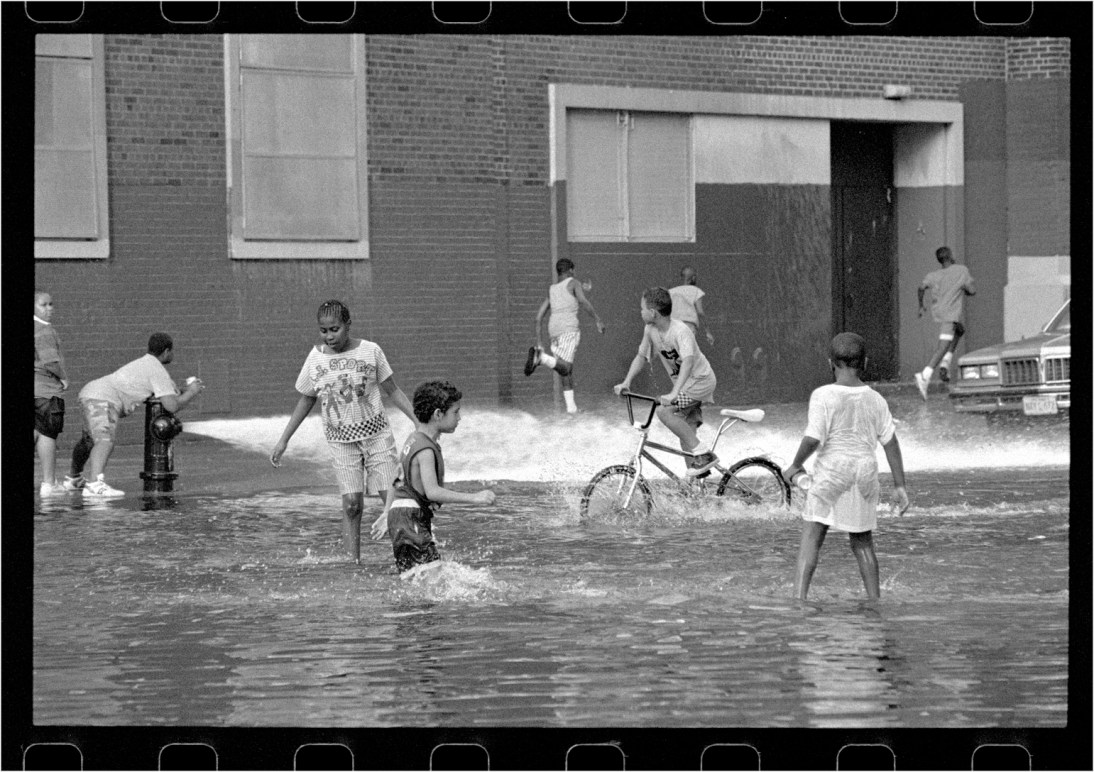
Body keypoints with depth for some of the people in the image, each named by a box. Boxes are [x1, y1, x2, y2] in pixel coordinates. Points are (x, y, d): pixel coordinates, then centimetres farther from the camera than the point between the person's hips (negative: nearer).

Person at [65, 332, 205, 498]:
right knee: (105, 441, -30)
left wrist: (190, 390, 19)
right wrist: (191, 393, 0)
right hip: (102, 399, -11)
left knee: (88, 441, 32)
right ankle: (95, 485, -51)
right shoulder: (158, 371, -9)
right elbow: (172, 406, -16)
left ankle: (74, 478, 55)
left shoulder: (146, 363, 23)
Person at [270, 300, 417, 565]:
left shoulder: (370, 351, -3)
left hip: (376, 433, -1)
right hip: (341, 440, 1)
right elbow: (305, 401, 12)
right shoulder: (316, 358, 1)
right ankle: (354, 565, -7)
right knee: (351, 504, -9)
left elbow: (392, 391, 6)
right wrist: (283, 441, 12)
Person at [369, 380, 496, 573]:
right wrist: (474, 498, -26)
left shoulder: (413, 441, 16)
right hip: (411, 519, -10)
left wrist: (386, 514, 33)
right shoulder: (426, 450, -15)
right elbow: (432, 491, -25)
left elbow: (397, 481, 25)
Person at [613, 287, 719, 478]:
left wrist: (674, 393, -50)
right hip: (684, 383, 8)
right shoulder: (651, 331, -2)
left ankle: (702, 454, -19)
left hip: (700, 379, -8)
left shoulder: (681, 331, -27)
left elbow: (688, 361, -40)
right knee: (685, 431, 6)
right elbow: (641, 356, 11)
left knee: (664, 411, -23)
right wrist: (626, 382, -2)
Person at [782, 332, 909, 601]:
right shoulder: (875, 400, 3)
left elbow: (813, 439, -17)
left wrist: (795, 466, 0)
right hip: (865, 472, 4)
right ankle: (875, 601, 19)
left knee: (811, 537, -4)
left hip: (831, 470, -4)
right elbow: (891, 442, 4)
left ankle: (798, 597, -16)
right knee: (862, 541, 17)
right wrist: (899, 485, 9)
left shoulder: (823, 396, -10)